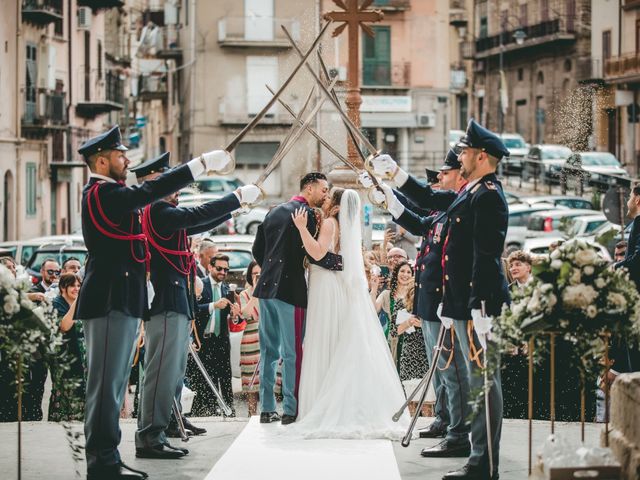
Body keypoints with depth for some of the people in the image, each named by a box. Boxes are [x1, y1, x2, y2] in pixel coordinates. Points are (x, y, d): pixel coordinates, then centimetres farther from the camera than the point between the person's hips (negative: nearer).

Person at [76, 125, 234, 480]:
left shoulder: (110, 194, 19)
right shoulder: (101, 193, -14)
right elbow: (150, 191, -25)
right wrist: (202, 164, -25)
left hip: (121, 301, 11)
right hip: (110, 302, -11)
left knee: (115, 382, 12)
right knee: (106, 381, -9)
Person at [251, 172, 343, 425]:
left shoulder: (274, 212, 15)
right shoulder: (307, 214, -9)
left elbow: (257, 250, 16)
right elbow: (313, 253, -17)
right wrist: (345, 262, -12)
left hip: (266, 288, 7)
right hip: (291, 290, -7)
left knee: (268, 350, 10)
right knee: (292, 352, -3)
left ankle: (267, 408, 12)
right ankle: (291, 410, -2)